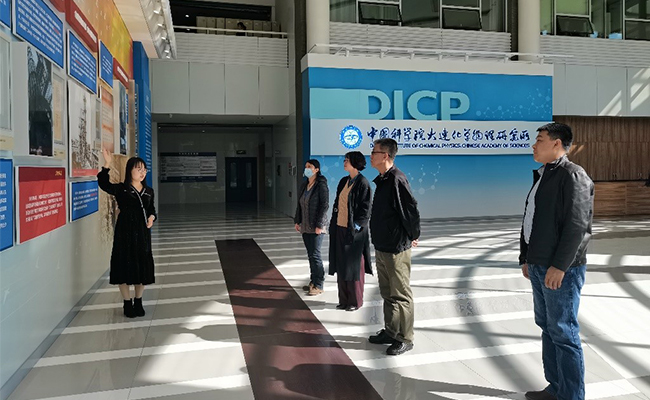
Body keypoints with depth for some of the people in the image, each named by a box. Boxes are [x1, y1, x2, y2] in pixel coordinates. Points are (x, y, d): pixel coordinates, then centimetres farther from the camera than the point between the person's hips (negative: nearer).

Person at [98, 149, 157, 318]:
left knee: (142, 266, 8)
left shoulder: (148, 191, 8)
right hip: (125, 233, -4)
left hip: (142, 233, 4)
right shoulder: (121, 189, -5)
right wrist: (107, 165, -32)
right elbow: (103, 184, -21)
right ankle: (127, 304, 17)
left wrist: (152, 217, -4)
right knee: (125, 266, 2)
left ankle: (138, 302, 25)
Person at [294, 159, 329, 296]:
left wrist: (319, 225, -19)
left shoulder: (321, 185, -11)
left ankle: (319, 285, 3)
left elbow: (325, 205, -15)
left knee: (315, 255, -5)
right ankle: (313, 281, 22)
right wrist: (297, 221, 12)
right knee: (310, 254, 12)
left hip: (316, 227, -7)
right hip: (305, 226, 7)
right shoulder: (304, 185, 11)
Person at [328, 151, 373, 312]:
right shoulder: (344, 181, 12)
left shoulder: (362, 183, -11)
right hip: (340, 228, 8)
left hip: (354, 230, -8)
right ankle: (344, 299, 22)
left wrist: (356, 227, -17)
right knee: (341, 265, 11)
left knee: (353, 266, 2)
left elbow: (365, 208, -13)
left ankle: (356, 301, 15)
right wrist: (333, 224, 10)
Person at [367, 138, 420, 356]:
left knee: (401, 295, 2)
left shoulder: (396, 179, -19)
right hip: (381, 247, 10)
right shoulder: (383, 180, 11)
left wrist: (413, 236, -11)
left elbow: (411, 210, -22)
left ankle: (405, 339, 14)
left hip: (396, 249, -10)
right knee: (387, 294, 19)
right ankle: (390, 332, 32)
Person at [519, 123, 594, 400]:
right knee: (547, 327, 13)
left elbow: (576, 226, -19)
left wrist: (559, 265, -21)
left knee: (563, 332, -3)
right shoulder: (542, 176, 17)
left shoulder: (573, 176, -11)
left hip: (561, 268, -9)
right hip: (539, 266, 9)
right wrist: (526, 258, 18)